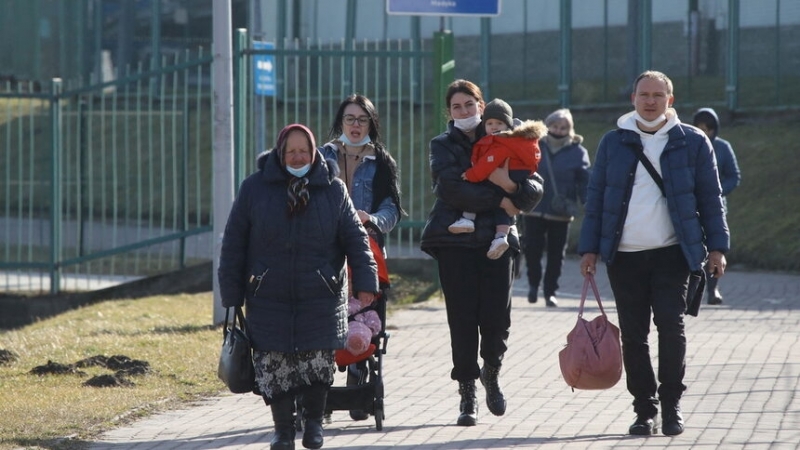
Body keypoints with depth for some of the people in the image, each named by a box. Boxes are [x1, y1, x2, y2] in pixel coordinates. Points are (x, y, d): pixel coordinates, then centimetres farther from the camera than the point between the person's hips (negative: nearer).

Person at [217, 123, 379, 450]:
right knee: (274, 366, -1)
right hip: (269, 298, 0)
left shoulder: (332, 189, 4)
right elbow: (233, 243, 4)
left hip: (320, 299, 0)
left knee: (318, 362, -5)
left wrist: (365, 282, -6)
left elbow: (355, 239, 5)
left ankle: (314, 421, 17)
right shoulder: (255, 188, 1)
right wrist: (231, 294, 1)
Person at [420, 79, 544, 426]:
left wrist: (511, 185, -18)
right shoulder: (442, 147, 8)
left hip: (496, 241, 1)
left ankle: (491, 372, 25)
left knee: (497, 319, -5)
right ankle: (467, 393, 5)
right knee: (462, 319, -4)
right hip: (456, 243, -1)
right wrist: (499, 201, -12)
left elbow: (534, 192, 3)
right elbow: (452, 188, -12)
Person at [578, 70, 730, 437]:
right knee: (633, 335, 2)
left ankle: (671, 406, 0)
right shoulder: (614, 143, 8)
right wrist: (589, 248, 4)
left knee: (671, 325, -11)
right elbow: (596, 197, 10)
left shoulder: (692, 142, 4)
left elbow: (710, 198, 6)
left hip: (673, 254, -2)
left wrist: (717, 246, 0)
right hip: (625, 255, 2)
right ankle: (644, 410, 10)